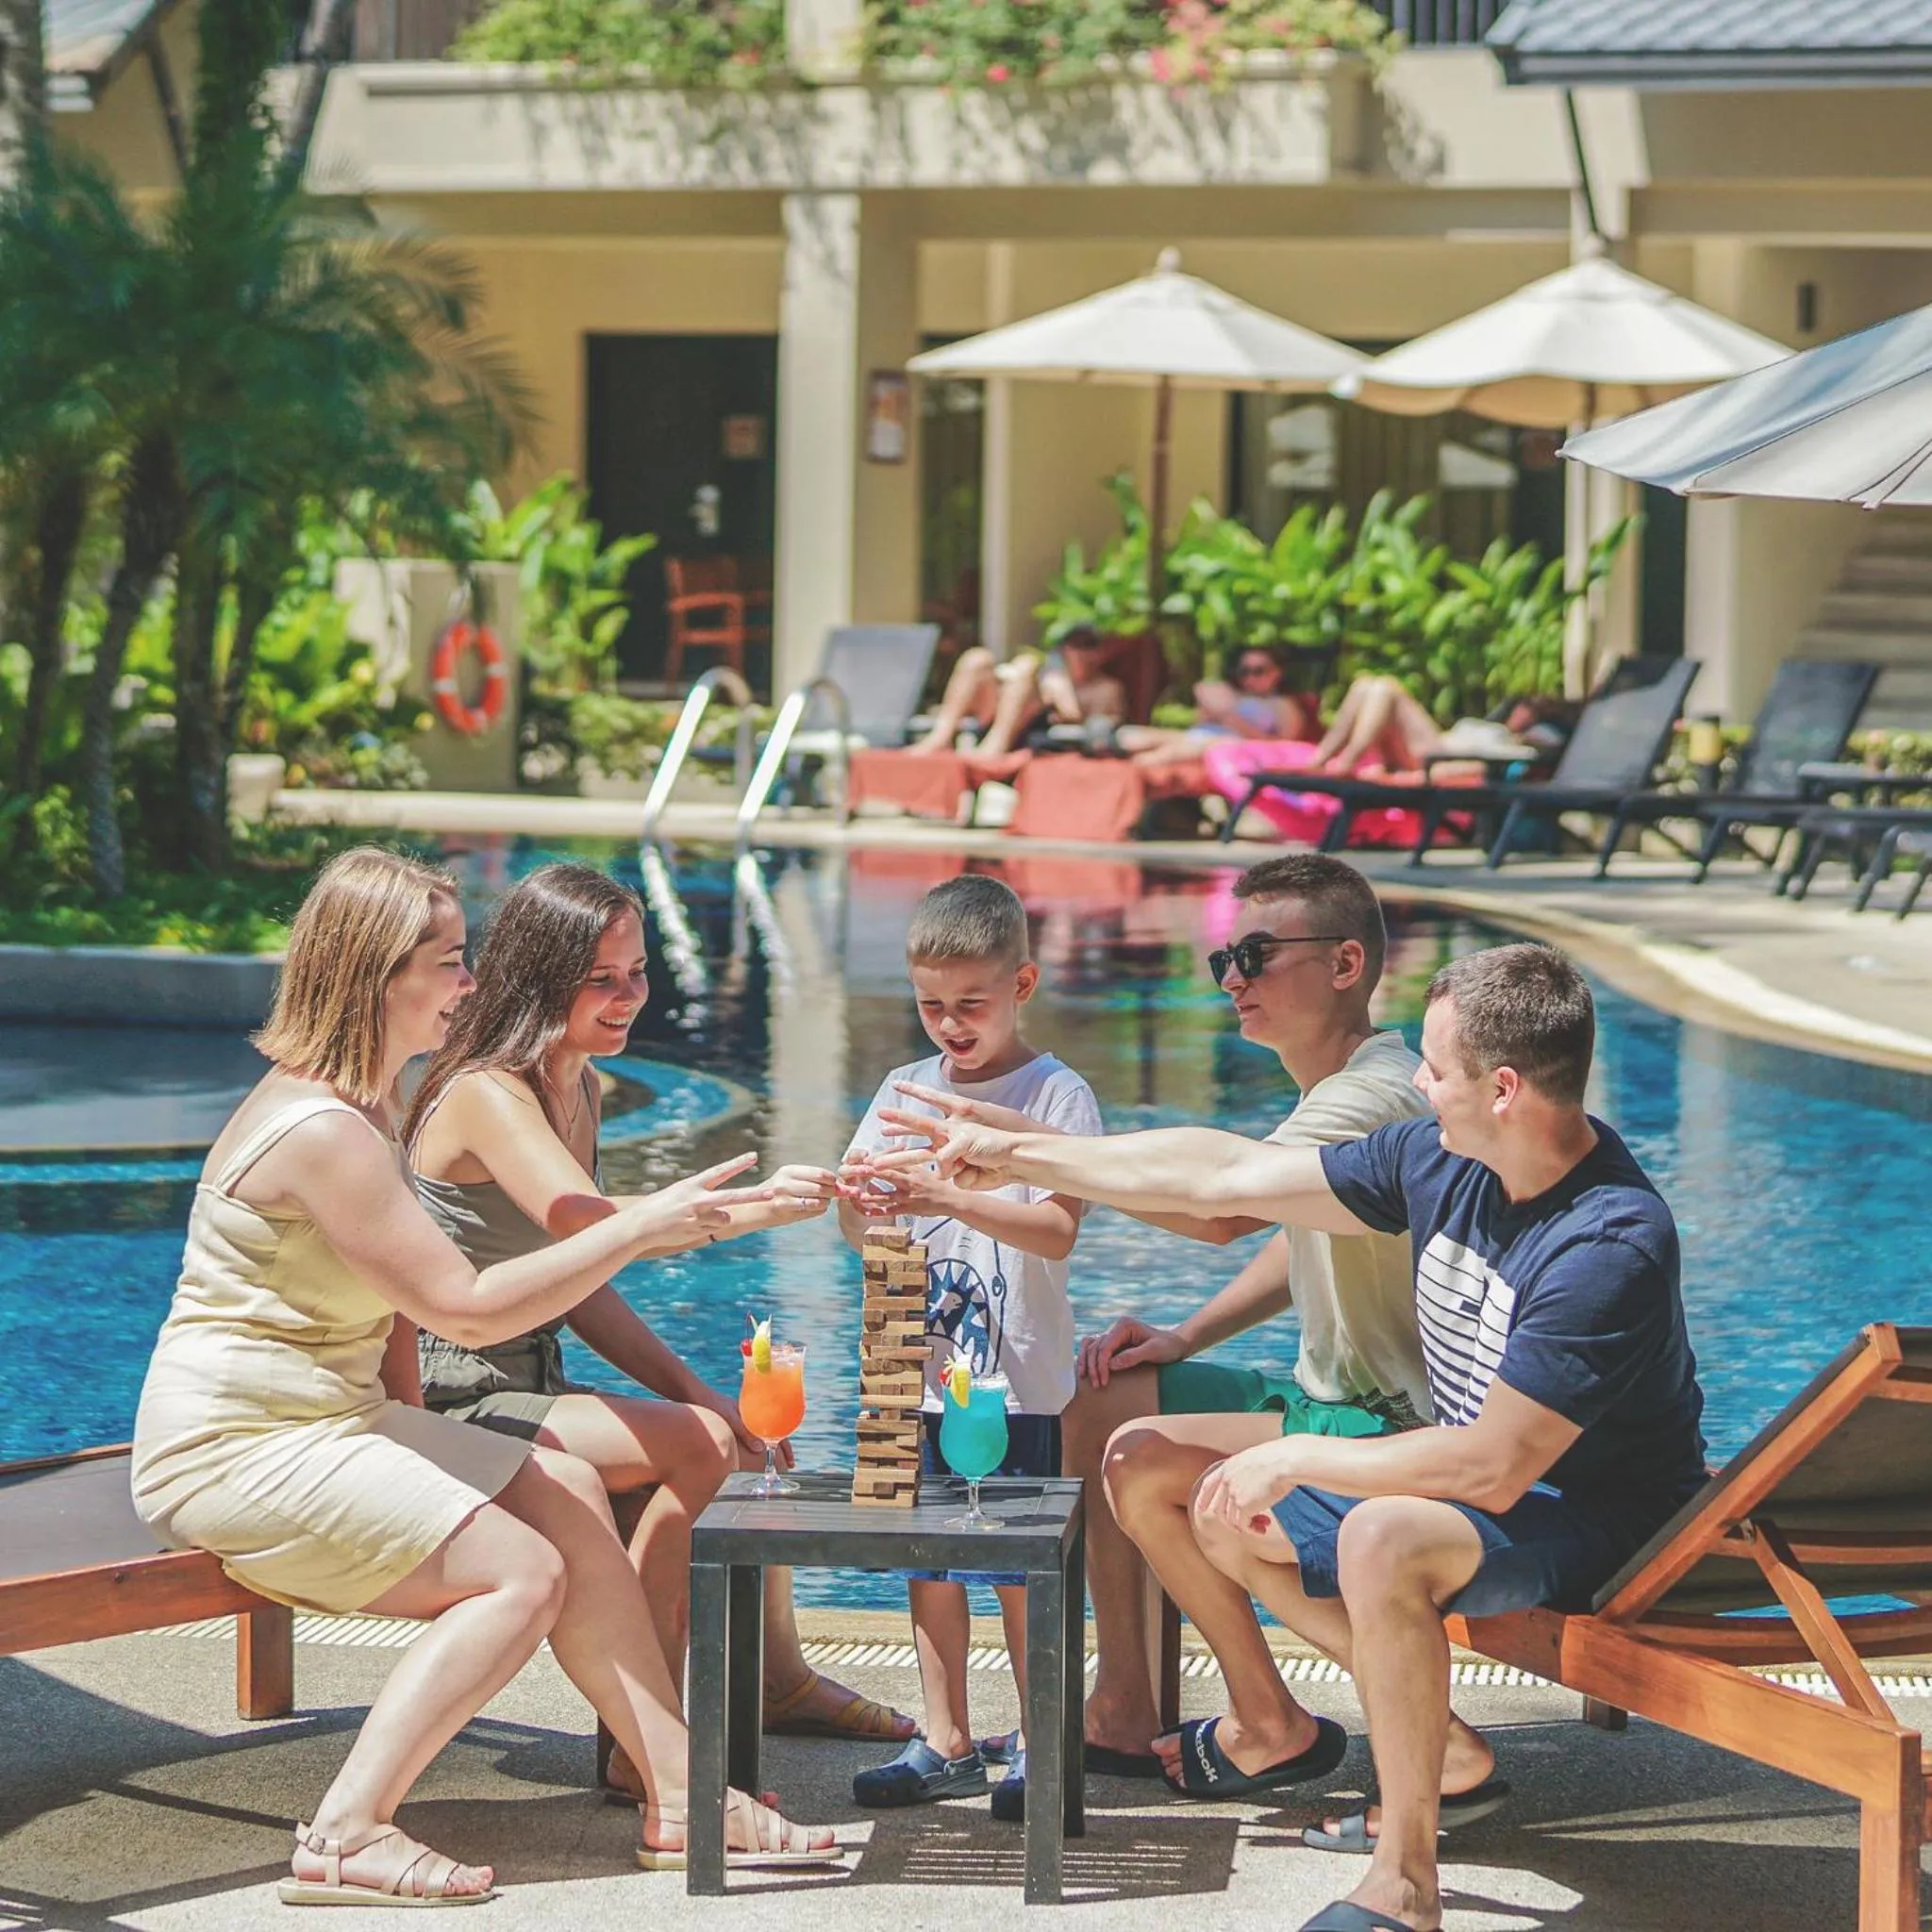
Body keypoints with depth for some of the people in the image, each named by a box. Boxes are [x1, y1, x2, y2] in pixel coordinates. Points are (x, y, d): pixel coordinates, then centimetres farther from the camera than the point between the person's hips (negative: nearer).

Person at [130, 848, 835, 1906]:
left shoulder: (352, 1103, 13)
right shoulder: (322, 1132, -23)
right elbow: (470, 1307, -23)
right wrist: (640, 1227, -17)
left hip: (323, 1417, 11)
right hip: (235, 1449, -11)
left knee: (561, 1488, 6)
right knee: (521, 1571, -17)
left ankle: (677, 1793, 6)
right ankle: (342, 1839, -17)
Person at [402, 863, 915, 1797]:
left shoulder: (578, 1091, 12)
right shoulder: (485, 1095, -18)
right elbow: (591, 1223, -37)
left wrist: (690, 1389, 4)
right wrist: (742, 1210, -50)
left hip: (531, 1383, 10)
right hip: (457, 1398, -9)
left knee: (747, 1441, 8)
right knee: (700, 1447, -22)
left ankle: (776, 1676, 28)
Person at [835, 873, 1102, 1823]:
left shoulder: (1055, 1094, -5)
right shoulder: (905, 1092, 9)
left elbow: (1057, 1231, -16)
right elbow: (858, 1230, 7)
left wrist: (945, 1199, -28)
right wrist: (859, 1200, -17)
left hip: (1018, 1376, -5)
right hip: (920, 1370, 5)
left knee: (1018, 1566, -2)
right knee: (929, 1559, 8)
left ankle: (1040, 1746, 10)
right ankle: (945, 1744, 17)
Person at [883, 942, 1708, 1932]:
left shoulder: (1614, 1243, -30)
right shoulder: (1440, 1159, -5)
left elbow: (1493, 1468, -31)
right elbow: (1224, 1175, 4)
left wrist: (1297, 1458, -20)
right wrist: (1016, 1157, 8)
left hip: (1595, 1517, -10)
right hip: (1460, 1472, 10)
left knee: (1381, 1538, -36)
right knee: (1226, 1514, 13)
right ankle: (1437, 1750, 13)